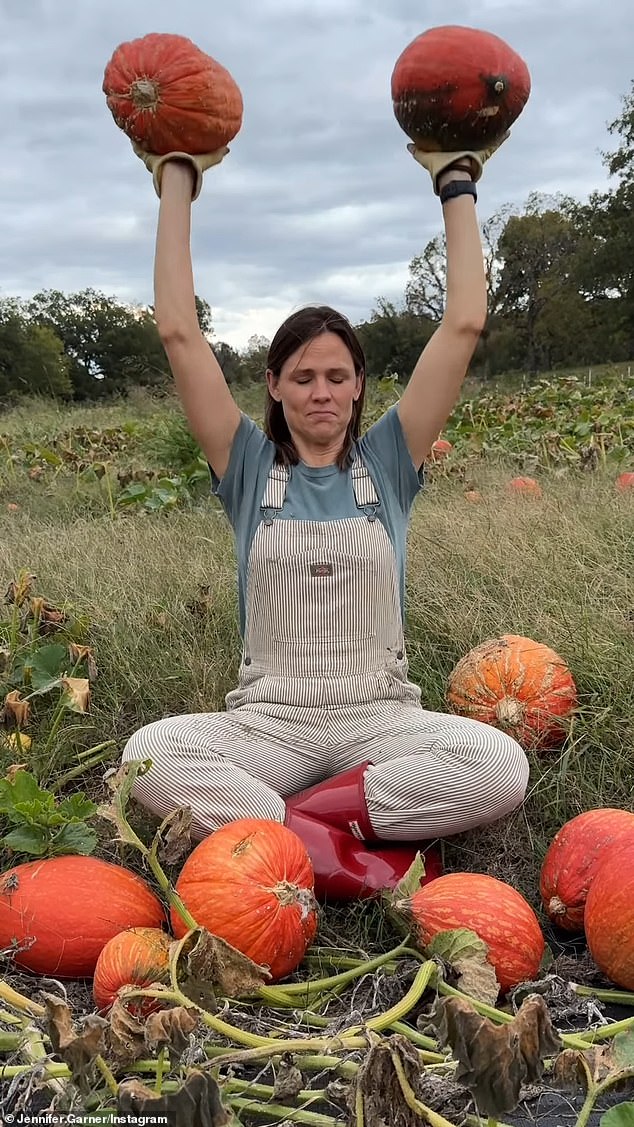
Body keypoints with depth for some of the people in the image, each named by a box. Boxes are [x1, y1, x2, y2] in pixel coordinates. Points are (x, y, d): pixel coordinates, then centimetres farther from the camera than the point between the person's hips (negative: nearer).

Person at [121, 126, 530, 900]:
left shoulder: (387, 461, 4)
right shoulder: (251, 467, 3)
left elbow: (464, 325, -1)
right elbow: (178, 332, -4)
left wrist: (455, 182, 2)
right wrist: (177, 180, 0)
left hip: (381, 719, 1)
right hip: (268, 721, 0)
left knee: (500, 767, -30)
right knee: (148, 755, -30)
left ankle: (280, 820, -20)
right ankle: (344, 852, -27)